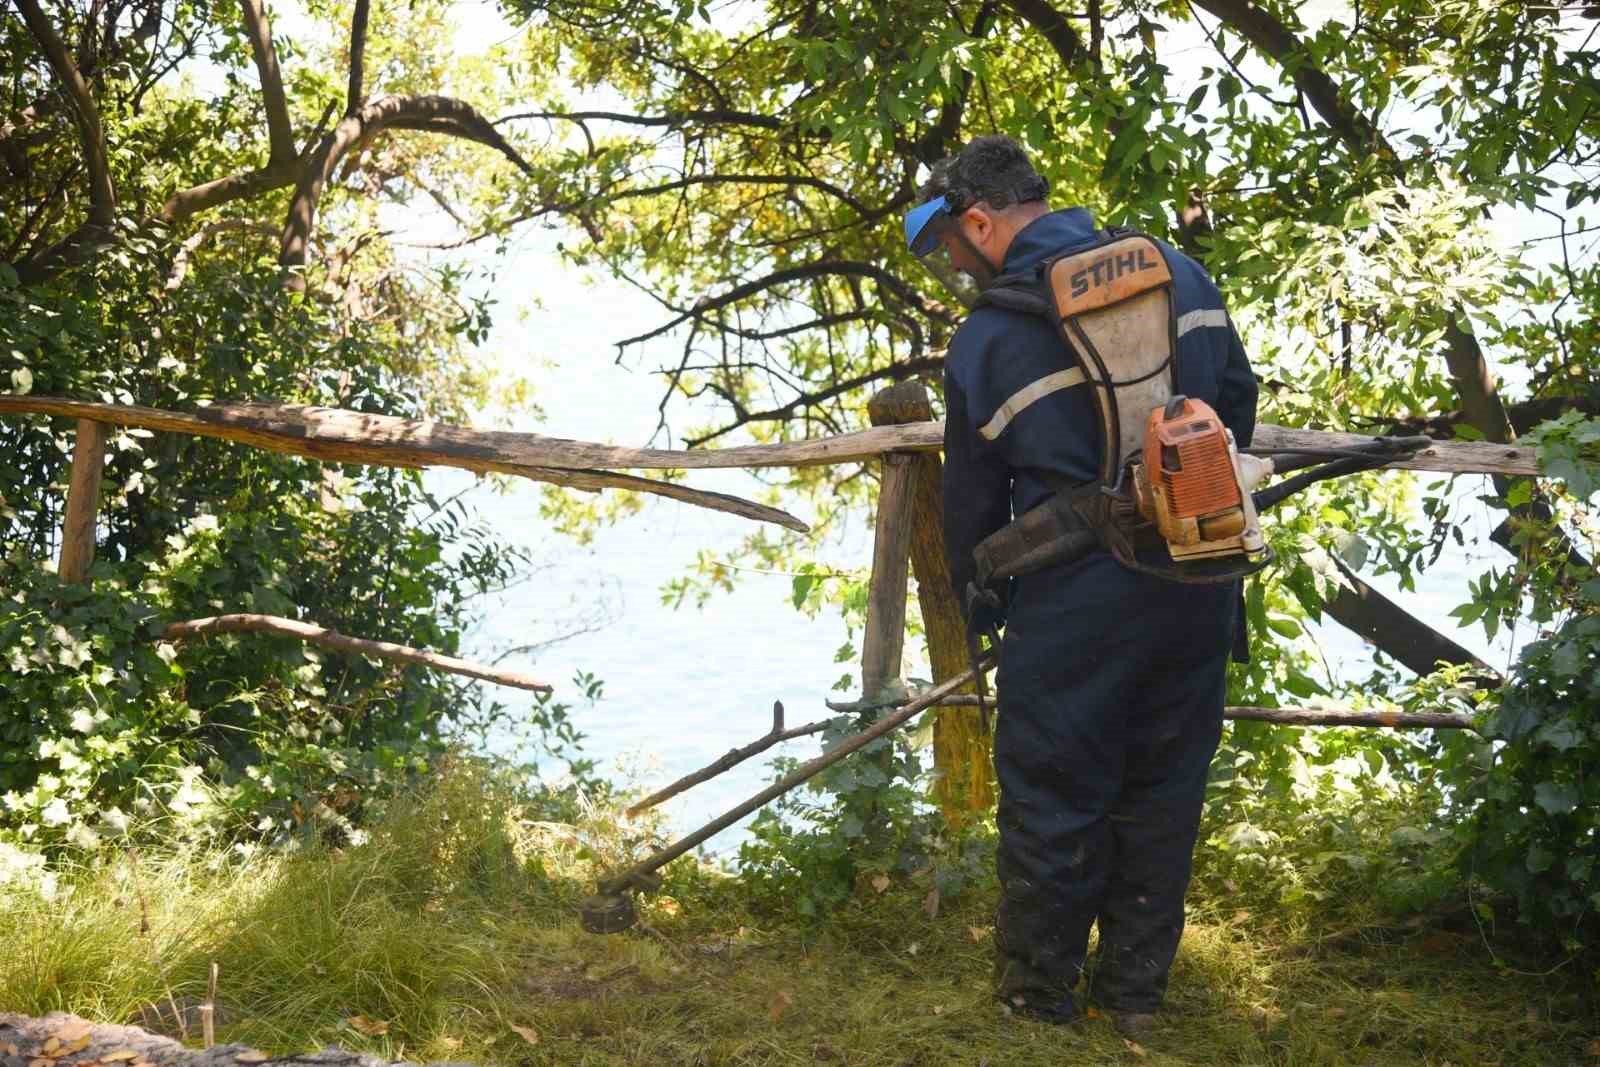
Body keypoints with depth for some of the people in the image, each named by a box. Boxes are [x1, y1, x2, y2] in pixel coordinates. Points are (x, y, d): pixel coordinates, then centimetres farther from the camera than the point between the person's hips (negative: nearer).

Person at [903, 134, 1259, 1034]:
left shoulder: (985, 341, -7)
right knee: (1163, 791, 15)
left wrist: (979, 613, 18)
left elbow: (972, 505, 2)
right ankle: (1138, 988, 27)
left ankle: (1041, 988, 25)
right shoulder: (1179, 274, 2)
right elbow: (1239, 404, 12)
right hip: (1199, 589, 4)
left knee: (1051, 797, 11)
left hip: (1075, 603, -4)